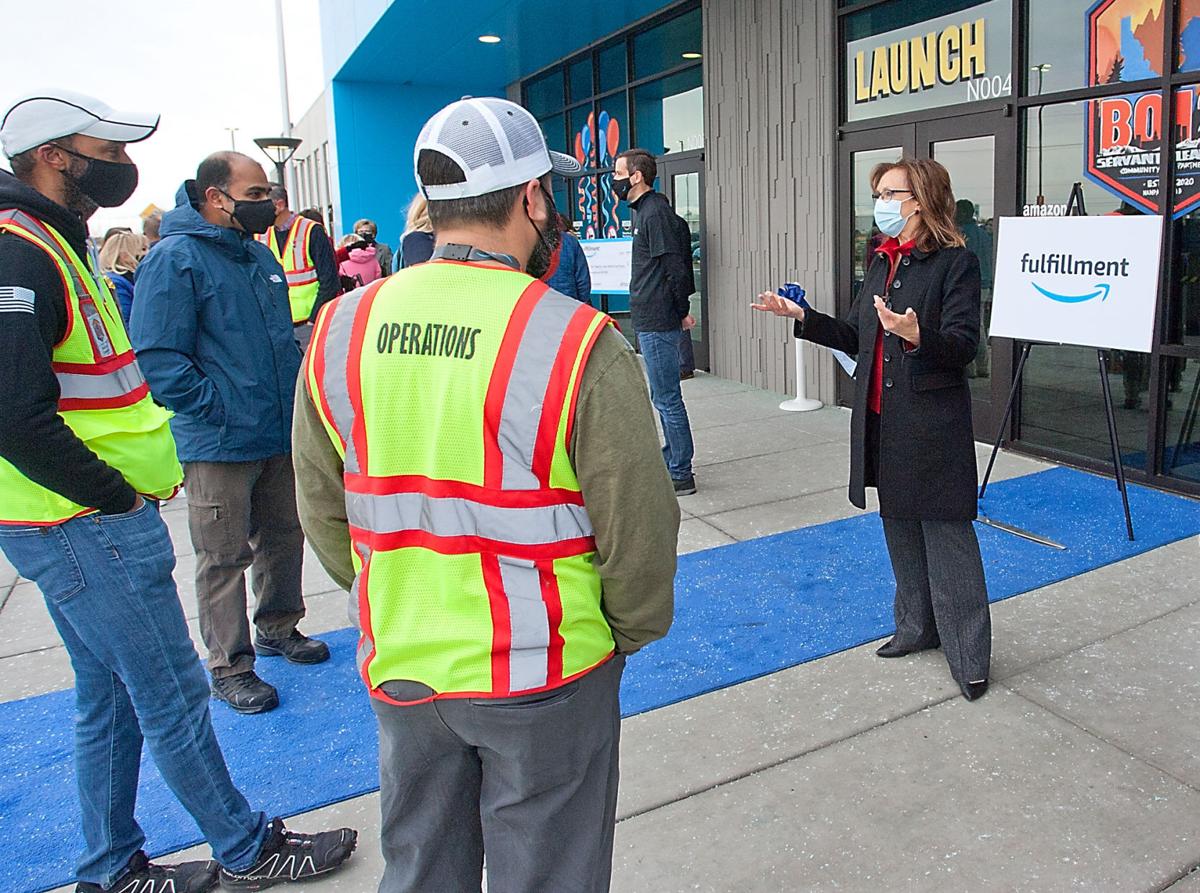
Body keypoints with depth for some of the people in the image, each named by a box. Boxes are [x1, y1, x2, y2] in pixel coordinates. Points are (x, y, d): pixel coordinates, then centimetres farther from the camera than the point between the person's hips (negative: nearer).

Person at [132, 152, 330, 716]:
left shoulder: (259, 254, 14)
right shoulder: (174, 259, -12)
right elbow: (158, 358, -18)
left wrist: (295, 393, 15)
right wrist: (216, 408, -20)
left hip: (280, 434, 8)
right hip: (218, 443, -7)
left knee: (283, 537, 18)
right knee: (224, 558, 3)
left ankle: (277, 629, 37)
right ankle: (230, 667, 16)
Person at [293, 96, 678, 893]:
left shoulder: (340, 331, -4)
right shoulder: (580, 345, -19)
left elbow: (323, 511, 4)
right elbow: (638, 528, -14)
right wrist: (632, 631, 5)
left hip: (400, 669, 5)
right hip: (543, 676, -4)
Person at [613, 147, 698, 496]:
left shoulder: (655, 212, -15)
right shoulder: (645, 211, 16)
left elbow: (675, 267, -19)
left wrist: (682, 311, -12)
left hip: (659, 323, -10)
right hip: (651, 321, 10)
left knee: (667, 399, -4)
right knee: (663, 398, 17)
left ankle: (680, 474, 4)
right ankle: (671, 462, 27)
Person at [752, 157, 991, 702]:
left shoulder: (955, 262, -9)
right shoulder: (881, 263, 14)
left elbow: (963, 345, -16)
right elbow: (855, 338, 17)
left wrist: (916, 336, -34)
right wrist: (801, 317, 10)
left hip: (933, 423, -8)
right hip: (881, 419, 8)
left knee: (946, 533, -2)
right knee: (899, 526, 16)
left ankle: (968, 654, 10)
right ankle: (918, 627, 33)